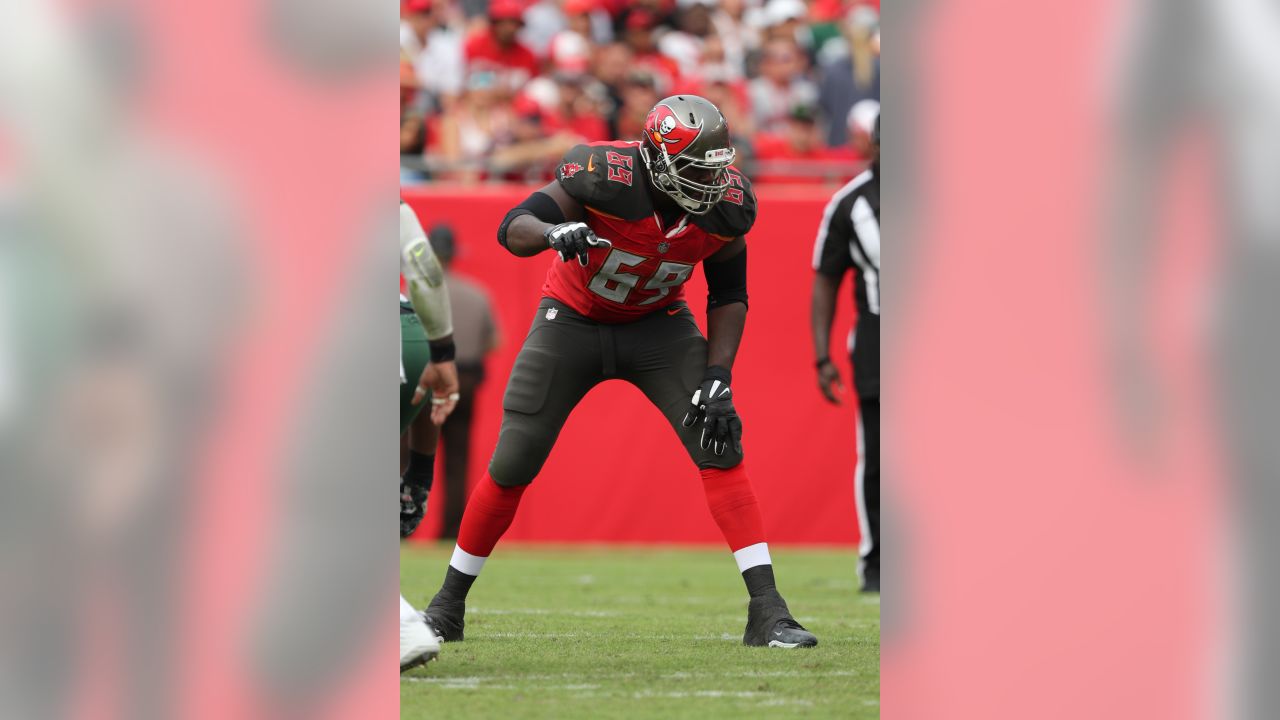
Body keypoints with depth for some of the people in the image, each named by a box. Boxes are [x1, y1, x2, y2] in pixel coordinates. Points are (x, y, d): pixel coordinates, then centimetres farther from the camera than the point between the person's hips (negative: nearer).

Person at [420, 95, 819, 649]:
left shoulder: (726, 206, -18)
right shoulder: (608, 177, -30)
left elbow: (729, 296, -2)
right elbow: (511, 228, -28)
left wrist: (718, 379, -13)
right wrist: (555, 233, -51)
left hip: (658, 326, 2)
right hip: (573, 322, -2)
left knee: (719, 448, -16)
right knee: (511, 468, 0)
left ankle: (767, 612, -15)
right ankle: (448, 603, 21)